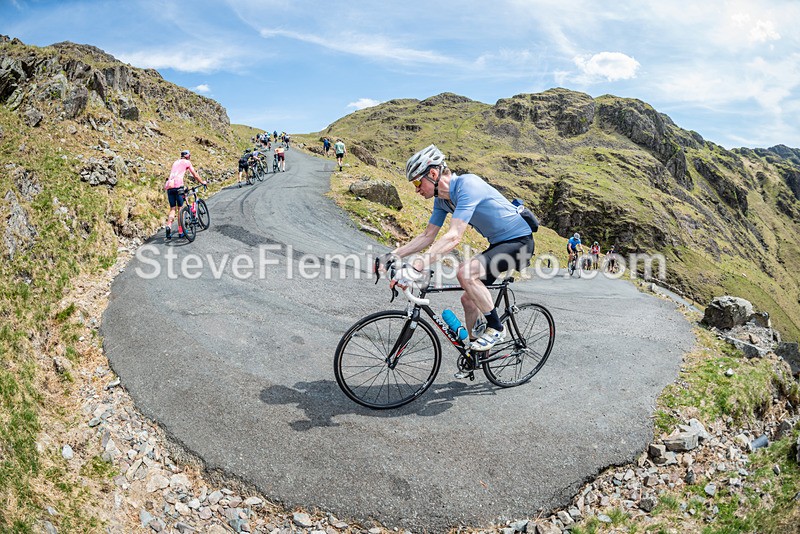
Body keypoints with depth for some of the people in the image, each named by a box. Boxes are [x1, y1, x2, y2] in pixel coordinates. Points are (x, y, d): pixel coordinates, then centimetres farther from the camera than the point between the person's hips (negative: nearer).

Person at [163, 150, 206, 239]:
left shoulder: (175, 162, 30)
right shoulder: (187, 162, 13)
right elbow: (195, 175, 15)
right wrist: (203, 182, 30)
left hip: (169, 186, 5)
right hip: (177, 185, -5)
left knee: (172, 209, 7)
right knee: (180, 208, 2)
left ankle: (168, 226, -16)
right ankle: (180, 231, 1)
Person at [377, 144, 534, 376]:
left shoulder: (467, 185, -27)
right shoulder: (441, 199, 2)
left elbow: (454, 237, -37)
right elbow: (427, 237, 9)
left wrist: (416, 267, -44)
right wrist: (393, 255, -2)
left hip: (519, 242, -9)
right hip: (498, 244, 10)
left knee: (465, 273, -28)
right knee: (469, 299, 10)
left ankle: (496, 329, -9)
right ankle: (476, 353, 29)